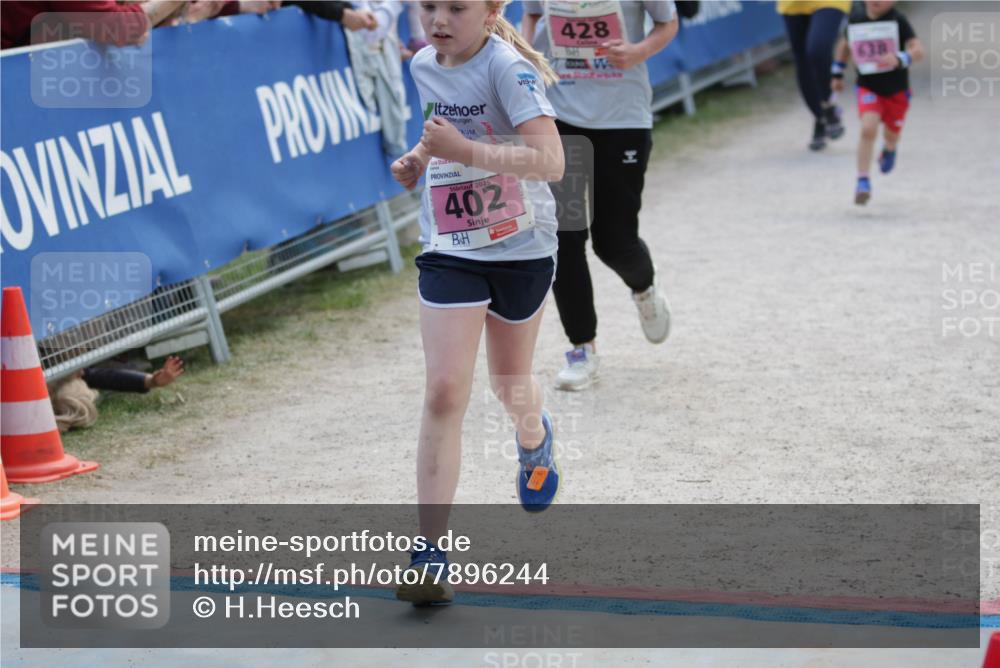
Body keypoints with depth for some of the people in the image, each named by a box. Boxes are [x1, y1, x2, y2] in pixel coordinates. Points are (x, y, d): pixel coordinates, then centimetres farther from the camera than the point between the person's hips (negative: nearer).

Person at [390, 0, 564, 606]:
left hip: (522, 249, -3)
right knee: (445, 392, -12)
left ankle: (534, 439, 56)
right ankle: (431, 553, -12)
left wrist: (466, 151, -36)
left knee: (511, 386, 16)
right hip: (450, 253, 3)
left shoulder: (508, 68, -19)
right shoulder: (424, 66, 1)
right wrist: (420, 159, 4)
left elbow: (551, 161, -29)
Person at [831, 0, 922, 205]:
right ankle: (863, 182, -17)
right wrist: (837, 73, 20)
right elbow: (845, 44, 14)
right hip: (867, 86, 0)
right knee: (868, 129, -23)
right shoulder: (855, 18, -6)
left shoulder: (897, 20, -16)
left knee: (891, 134, 18)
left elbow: (918, 49, -23)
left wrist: (899, 59, -42)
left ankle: (889, 149, 57)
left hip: (896, 88, 0)